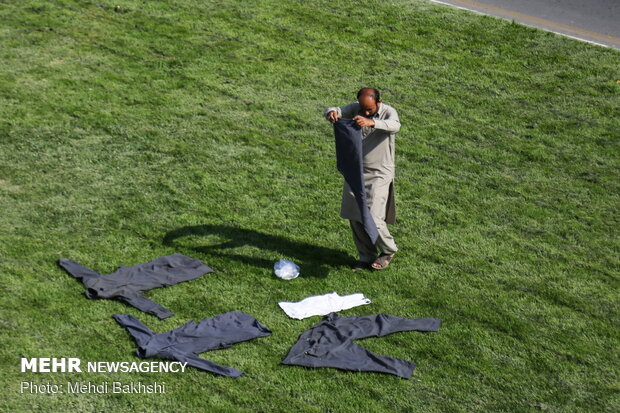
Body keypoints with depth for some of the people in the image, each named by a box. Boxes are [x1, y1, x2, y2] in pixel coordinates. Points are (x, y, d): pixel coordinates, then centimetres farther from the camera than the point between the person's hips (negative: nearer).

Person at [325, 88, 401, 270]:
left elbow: (394, 126, -37)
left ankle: (388, 250, 20)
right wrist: (332, 113, -35)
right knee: (355, 217, 8)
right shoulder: (355, 108, -3)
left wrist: (371, 122, -56)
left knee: (372, 218, -9)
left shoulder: (389, 112, -15)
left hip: (379, 174, -5)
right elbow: (334, 110, -9)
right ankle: (367, 257, 26)